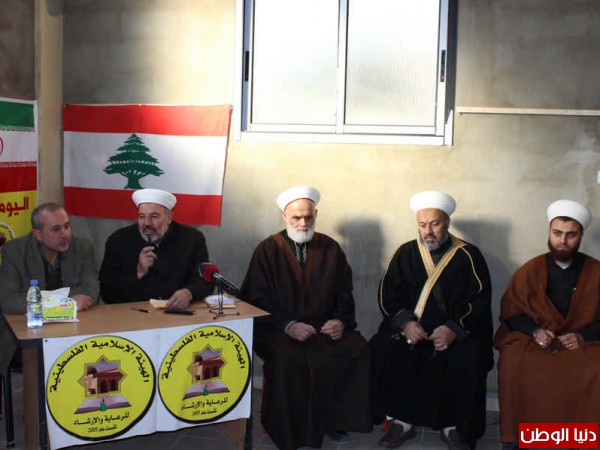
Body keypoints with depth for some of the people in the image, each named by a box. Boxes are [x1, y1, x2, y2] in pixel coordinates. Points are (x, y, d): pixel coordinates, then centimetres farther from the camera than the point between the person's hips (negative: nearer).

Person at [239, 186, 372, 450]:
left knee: (358, 349, -23)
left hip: (325, 326, 3)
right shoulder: (268, 250, 3)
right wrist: (288, 325, -19)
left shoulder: (330, 249, 11)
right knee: (289, 357, -34)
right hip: (279, 327, -3)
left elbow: (344, 292, 10)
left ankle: (334, 421, -6)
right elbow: (259, 297, -4)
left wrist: (340, 320, -11)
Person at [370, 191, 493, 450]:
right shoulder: (405, 253, 9)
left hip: (457, 330, -2)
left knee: (468, 361, -30)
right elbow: (387, 294, 4)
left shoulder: (468, 256, 2)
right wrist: (405, 322, -14)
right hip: (410, 328, 2)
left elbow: (480, 300, -5)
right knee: (381, 349, -24)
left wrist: (454, 328, -20)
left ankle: (454, 427, -8)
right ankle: (401, 421, -10)